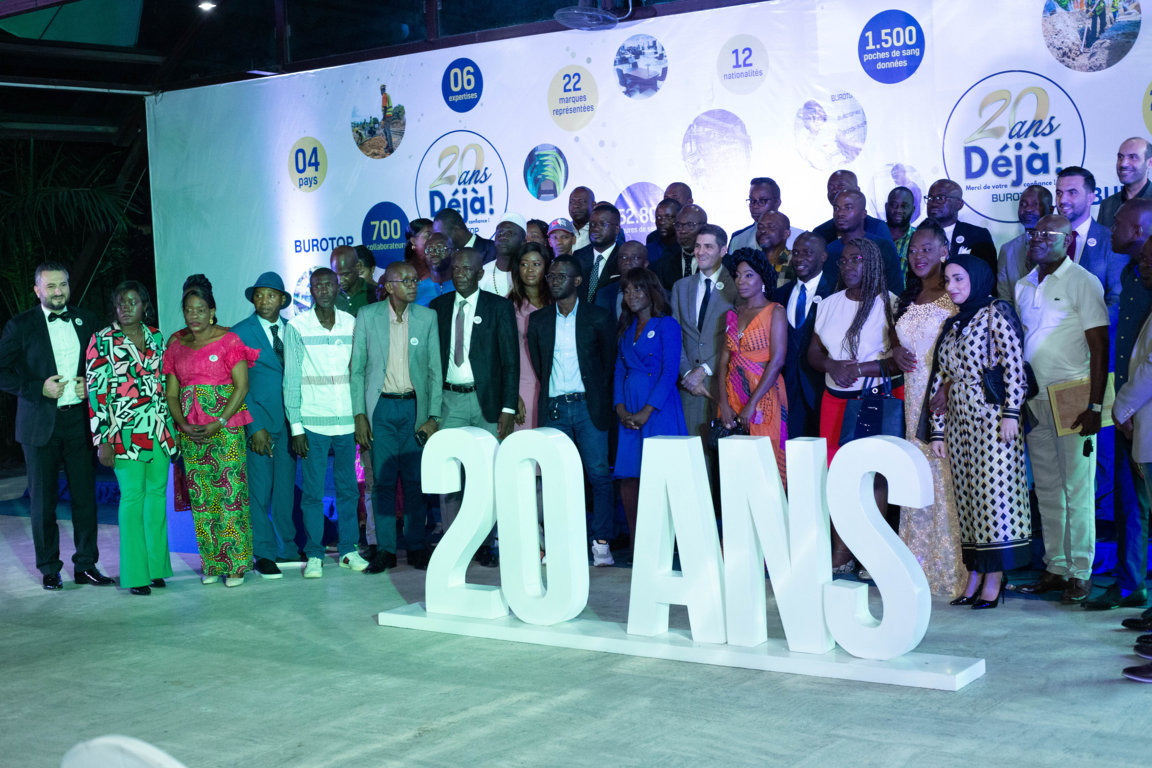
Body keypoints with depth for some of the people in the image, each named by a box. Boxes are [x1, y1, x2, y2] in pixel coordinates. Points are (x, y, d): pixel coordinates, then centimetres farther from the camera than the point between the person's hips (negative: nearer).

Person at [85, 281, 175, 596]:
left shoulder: (156, 337, 10)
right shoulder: (103, 340, -4)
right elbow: (95, 391, -7)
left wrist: (172, 427, 14)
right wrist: (102, 440, -11)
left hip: (159, 431, 5)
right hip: (125, 432, -5)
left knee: (157, 493, 8)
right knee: (132, 496, -5)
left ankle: (155, 566, 19)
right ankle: (135, 574, 2)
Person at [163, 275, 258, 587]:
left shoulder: (228, 340, -2)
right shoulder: (176, 344, 11)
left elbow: (242, 386, -7)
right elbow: (171, 391, 10)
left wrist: (219, 423, -14)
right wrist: (183, 424, -6)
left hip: (226, 428, -4)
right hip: (190, 432, 4)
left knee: (230, 493, -6)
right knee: (200, 497, 4)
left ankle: (235, 563, 0)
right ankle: (210, 563, 13)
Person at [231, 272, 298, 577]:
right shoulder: (240, 333, -2)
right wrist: (255, 426, -11)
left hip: (289, 420, 4)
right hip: (258, 420, -4)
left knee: (287, 487, 9)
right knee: (259, 490, -2)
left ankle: (287, 548, 20)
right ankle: (264, 554, 5)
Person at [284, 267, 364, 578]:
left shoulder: (351, 323, 6)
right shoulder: (297, 327, -1)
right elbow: (291, 380, -1)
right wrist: (295, 427, -5)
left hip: (347, 421, 2)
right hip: (313, 423, -2)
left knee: (348, 488, 7)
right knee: (312, 492, 1)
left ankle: (348, 549, 17)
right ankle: (314, 555, 9)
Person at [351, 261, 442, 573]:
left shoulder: (427, 317, 3)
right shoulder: (367, 316, 0)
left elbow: (435, 370, 4)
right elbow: (356, 369, 3)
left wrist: (433, 416, -4)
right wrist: (359, 415, -4)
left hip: (415, 407, 1)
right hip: (381, 407, -1)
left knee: (415, 480, 3)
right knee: (383, 480, 1)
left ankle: (416, 547, 13)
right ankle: (385, 549, 9)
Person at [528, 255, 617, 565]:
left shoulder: (598, 318, 2)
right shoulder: (538, 320, 10)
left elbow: (609, 361, 6)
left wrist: (600, 398, 4)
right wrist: (549, 391, 10)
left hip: (589, 406, -2)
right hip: (553, 408, 2)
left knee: (599, 476, -4)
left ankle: (601, 543, 1)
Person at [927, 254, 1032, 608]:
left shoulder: (995, 312, -2)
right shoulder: (952, 324, 17)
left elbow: (1015, 364, -10)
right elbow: (940, 378, 15)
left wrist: (1010, 412, -17)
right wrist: (938, 429, 11)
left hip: (991, 415, -6)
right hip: (959, 418, 6)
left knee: (993, 489, -6)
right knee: (967, 495, 6)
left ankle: (995, 578, -1)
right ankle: (975, 575, 10)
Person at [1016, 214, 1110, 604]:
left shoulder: (1083, 282, -5)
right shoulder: (1024, 285, 14)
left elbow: (1099, 347, -9)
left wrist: (1095, 406, -15)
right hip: (1035, 400, 6)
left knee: (1077, 490, -3)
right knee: (1047, 490, 9)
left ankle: (1080, 572, 3)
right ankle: (1055, 568, 16)